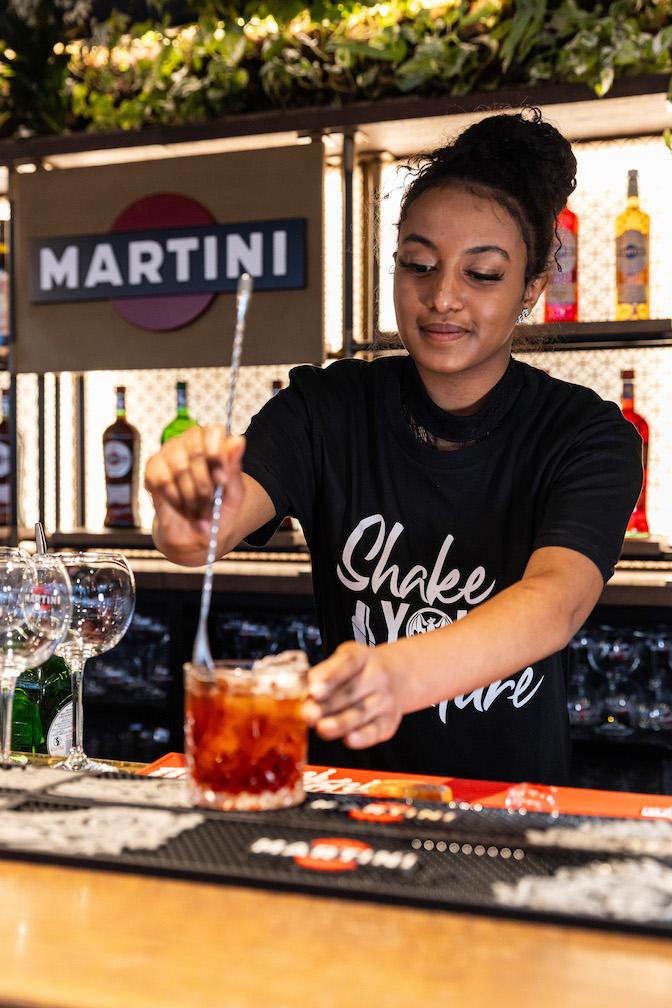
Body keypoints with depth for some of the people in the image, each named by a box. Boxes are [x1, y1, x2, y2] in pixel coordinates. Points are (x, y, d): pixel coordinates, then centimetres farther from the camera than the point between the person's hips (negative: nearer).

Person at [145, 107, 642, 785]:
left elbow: (556, 601, -24)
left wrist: (400, 674, -42)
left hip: (511, 795, -1)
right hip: (349, 781, 2)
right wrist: (191, 524, -42)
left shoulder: (588, 433, -7)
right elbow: (233, 506, -18)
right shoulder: (326, 405, -1)